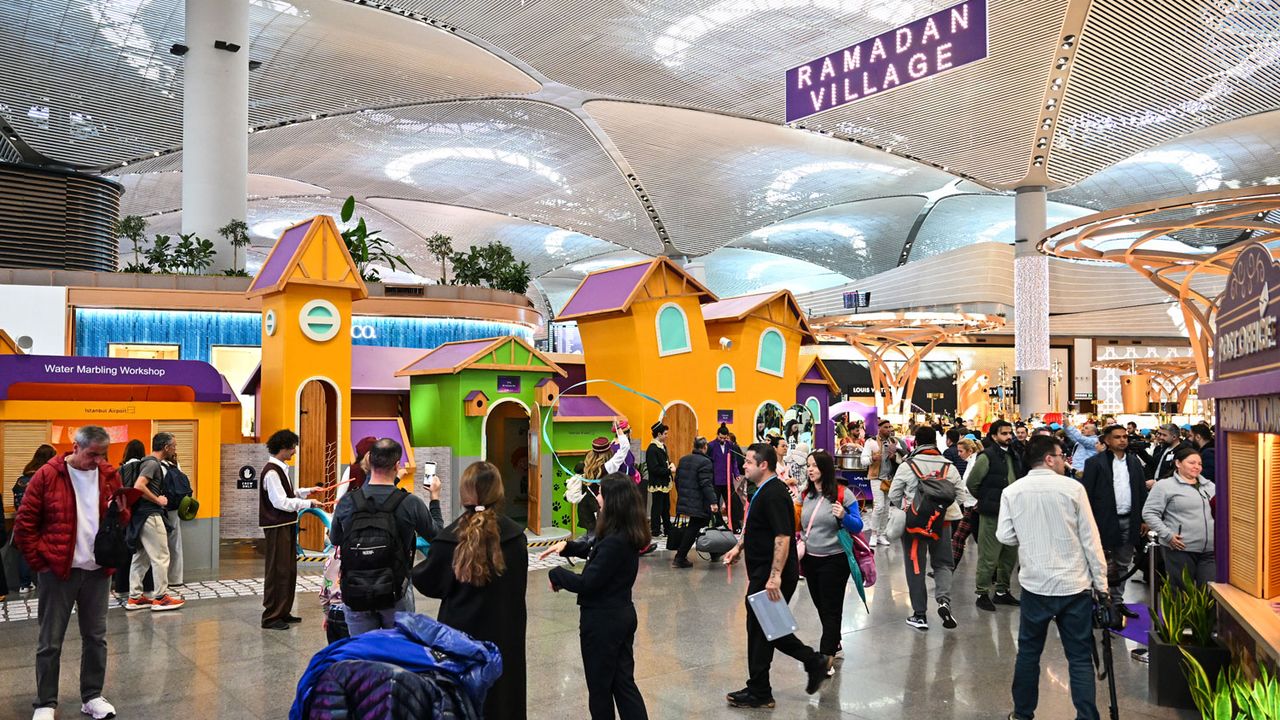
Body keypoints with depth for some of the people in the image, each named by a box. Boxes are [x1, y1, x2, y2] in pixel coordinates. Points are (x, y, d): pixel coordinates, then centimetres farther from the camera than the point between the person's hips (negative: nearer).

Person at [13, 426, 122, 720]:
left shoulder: (110, 476, 2)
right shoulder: (47, 475, -8)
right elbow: (24, 524, -5)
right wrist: (39, 561, -6)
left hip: (98, 571, 3)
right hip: (58, 571, -3)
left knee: (96, 637, 11)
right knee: (50, 641, 6)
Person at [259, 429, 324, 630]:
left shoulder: (281, 469, 13)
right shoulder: (271, 472, -18)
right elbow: (281, 502, -23)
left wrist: (308, 491, 14)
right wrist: (308, 504, -21)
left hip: (286, 525, 10)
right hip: (276, 528, -10)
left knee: (289, 570, 15)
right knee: (277, 571, -5)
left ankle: (283, 612, 24)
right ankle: (270, 617, 2)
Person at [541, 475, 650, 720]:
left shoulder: (614, 542, -27)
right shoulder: (629, 535, 2)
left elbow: (586, 583, -24)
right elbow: (595, 547, 21)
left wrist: (556, 574, -9)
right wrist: (567, 546, 9)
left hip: (602, 621, -9)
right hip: (623, 615, 9)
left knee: (600, 686, 9)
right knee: (623, 681, 15)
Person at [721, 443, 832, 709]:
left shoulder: (773, 494, -20)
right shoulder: (765, 490, 12)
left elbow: (782, 538, -26)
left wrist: (775, 577, -29)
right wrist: (739, 547, 22)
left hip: (770, 577, -10)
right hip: (762, 574, 10)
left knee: (760, 631, 1)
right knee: (767, 629, 15)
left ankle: (759, 693, 12)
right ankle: (815, 662, 21)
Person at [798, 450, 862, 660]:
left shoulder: (843, 494, -13)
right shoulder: (805, 494, 2)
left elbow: (858, 526, -10)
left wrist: (843, 516, -28)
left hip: (834, 561, -6)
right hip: (810, 559, 6)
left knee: (831, 609, 1)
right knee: (820, 606, 18)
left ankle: (826, 656, 4)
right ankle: (834, 645, 37)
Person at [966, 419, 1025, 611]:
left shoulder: (1014, 457, 10)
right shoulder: (986, 457, -12)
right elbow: (971, 483, -10)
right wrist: (985, 500, 0)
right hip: (992, 515, -7)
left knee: (1010, 555, 15)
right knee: (989, 557, -2)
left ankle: (1002, 591, 28)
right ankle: (982, 594, 9)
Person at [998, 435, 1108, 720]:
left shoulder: (1012, 491, -3)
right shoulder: (1073, 488, -8)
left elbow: (1005, 536, -2)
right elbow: (1090, 538, -5)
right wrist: (1101, 583, 2)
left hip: (1035, 584, 2)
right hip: (1075, 584, -2)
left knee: (1029, 651, 15)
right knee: (1080, 656, 5)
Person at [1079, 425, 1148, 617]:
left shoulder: (1134, 462, 10)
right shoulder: (1095, 463, -6)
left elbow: (1142, 491, 12)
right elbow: (1087, 493, -8)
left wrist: (1143, 519, 7)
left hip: (1129, 521, 5)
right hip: (1106, 521, -5)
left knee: (1122, 565, 13)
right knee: (1105, 566, 2)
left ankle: (1117, 601, 24)